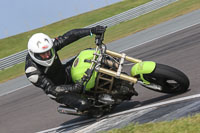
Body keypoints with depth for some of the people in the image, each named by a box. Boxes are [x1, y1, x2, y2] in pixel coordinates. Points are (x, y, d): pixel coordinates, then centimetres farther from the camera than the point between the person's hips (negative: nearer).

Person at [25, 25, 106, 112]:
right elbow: (50, 89, -33)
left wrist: (91, 30, -30)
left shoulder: (50, 45, -20)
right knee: (83, 104, -26)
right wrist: (72, 88, -45)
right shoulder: (32, 71, -32)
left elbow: (70, 36, -17)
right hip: (58, 91, -5)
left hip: (65, 73, 5)